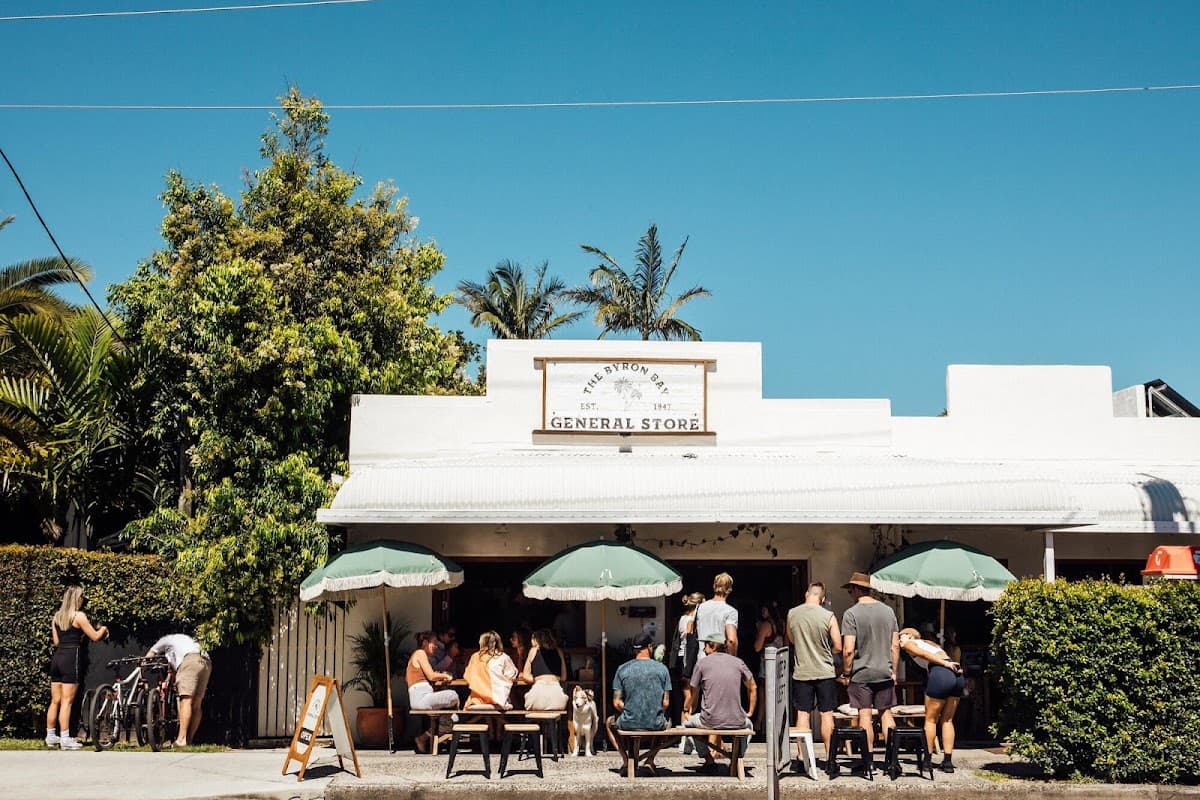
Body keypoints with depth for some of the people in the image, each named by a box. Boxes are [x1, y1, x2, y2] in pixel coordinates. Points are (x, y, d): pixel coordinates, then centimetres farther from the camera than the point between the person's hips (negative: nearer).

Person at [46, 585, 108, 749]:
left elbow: (56, 641, 16)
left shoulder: (57, 617, 13)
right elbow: (95, 636, -5)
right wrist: (103, 629, 15)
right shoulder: (79, 616, -7)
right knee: (67, 702, -6)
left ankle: (51, 736, 17)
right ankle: (65, 739, -7)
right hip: (71, 659, -7)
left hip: (57, 658, 7)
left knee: (55, 701, 12)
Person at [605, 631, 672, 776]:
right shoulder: (661, 668, -2)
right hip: (655, 724, 1)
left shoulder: (622, 669, -3)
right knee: (666, 724, 37)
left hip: (629, 723, -1)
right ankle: (650, 758, 16)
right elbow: (666, 703, -1)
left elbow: (617, 703, -3)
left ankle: (625, 759, 16)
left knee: (610, 722, 32)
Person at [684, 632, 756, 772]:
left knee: (687, 724, 28)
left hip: (710, 721, -2)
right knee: (748, 724, 37)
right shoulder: (738, 662, 6)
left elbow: (694, 692, 9)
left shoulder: (702, 663, 0)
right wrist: (750, 712, 24)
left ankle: (709, 759, 16)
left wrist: (690, 712, 25)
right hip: (736, 721, 2)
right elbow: (753, 688, 14)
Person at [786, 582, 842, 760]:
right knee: (826, 715, 6)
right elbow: (838, 647, -7)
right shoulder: (828, 616, -11)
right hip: (825, 672, -2)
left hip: (801, 672, 2)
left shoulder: (792, 614, -2)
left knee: (803, 714, 5)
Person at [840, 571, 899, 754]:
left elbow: (848, 650, -15)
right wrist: (894, 671, 14)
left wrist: (846, 673, -3)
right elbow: (895, 646, 7)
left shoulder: (852, 613, -10)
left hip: (861, 674, -4)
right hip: (885, 673, 4)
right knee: (886, 712, 11)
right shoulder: (888, 611, 5)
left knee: (865, 715, 1)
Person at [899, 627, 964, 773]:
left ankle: (927, 759, 12)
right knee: (947, 720, 15)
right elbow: (943, 657, 19)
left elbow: (923, 654, -4)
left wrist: (945, 664, -9)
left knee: (930, 720, 9)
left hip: (941, 674, -6)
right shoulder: (929, 642, 36)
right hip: (957, 675, 6)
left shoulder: (909, 644, 16)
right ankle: (948, 761, 12)